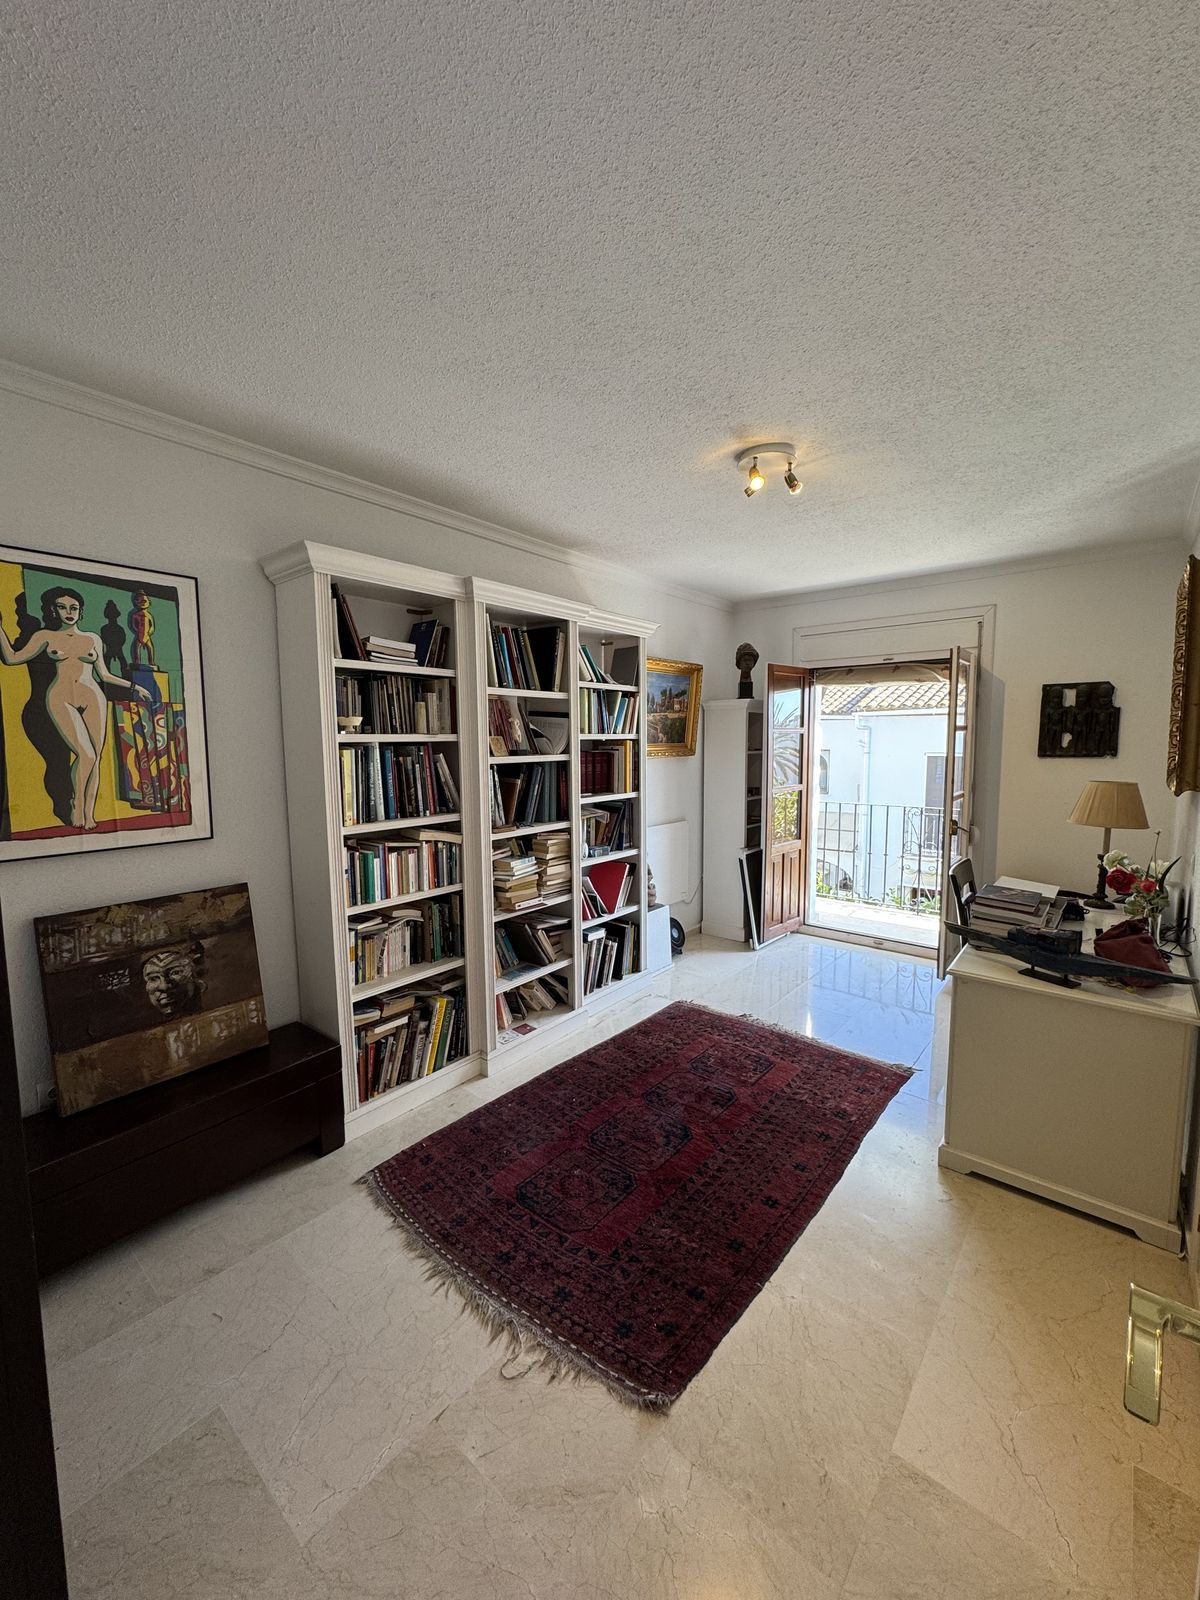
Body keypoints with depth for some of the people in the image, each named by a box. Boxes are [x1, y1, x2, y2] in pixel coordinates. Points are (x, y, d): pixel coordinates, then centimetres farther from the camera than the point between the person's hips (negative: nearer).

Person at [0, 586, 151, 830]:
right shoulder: (45, 636, 11)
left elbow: (104, 675, 18)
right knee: (86, 754, -18)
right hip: (61, 698, -2)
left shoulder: (93, 639, 14)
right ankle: (77, 801, 5)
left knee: (95, 757, -4)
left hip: (93, 698, 2)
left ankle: (89, 813, 3)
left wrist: (133, 687, 16)